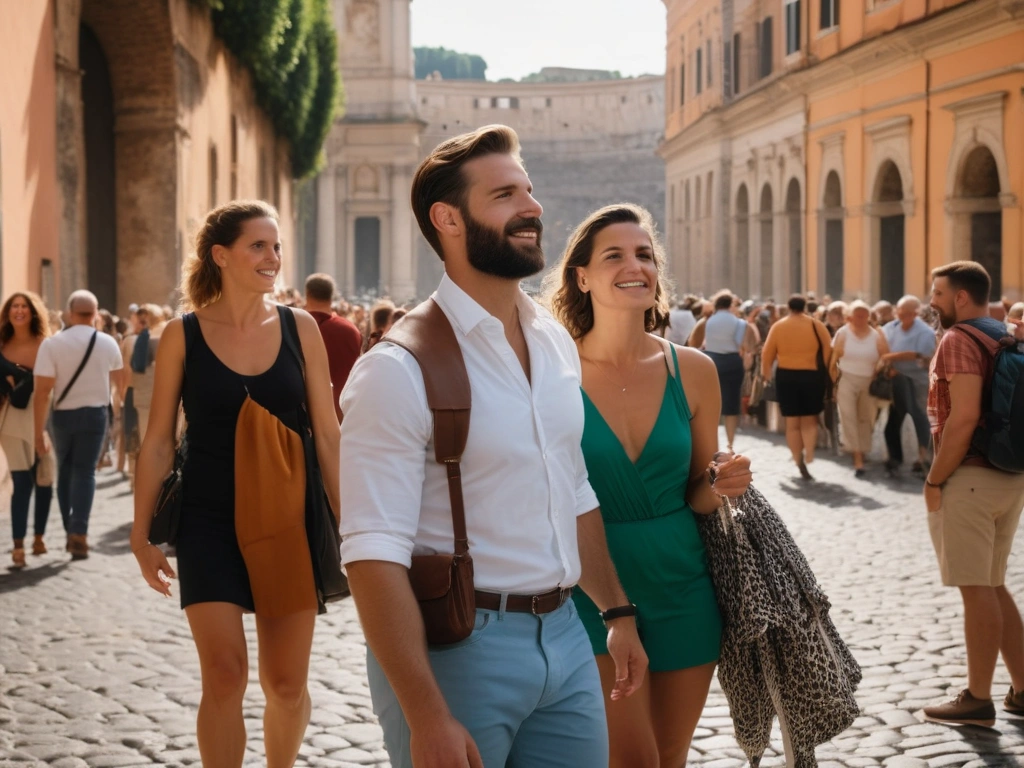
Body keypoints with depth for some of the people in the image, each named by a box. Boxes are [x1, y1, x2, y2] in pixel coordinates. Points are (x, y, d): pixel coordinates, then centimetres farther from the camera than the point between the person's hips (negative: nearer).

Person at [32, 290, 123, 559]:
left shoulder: (52, 344, -13)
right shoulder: (107, 343, -4)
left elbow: (43, 391, -17)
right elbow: (116, 378, 17)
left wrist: (39, 431, -12)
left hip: (63, 415, 0)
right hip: (96, 414, 0)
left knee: (65, 472, 16)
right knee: (85, 472, 3)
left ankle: (70, 531, 20)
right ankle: (79, 533, -11)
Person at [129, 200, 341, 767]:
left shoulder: (300, 328, 1)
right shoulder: (182, 336, -2)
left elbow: (327, 434, 3)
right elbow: (157, 442, 3)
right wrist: (142, 535, 3)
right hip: (210, 523, -1)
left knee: (287, 683, 6)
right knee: (224, 675, -10)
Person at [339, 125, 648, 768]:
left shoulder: (556, 343, 8)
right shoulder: (400, 370, -15)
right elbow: (375, 554, -20)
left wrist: (619, 612, 17)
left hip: (565, 636, 7)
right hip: (459, 644, -6)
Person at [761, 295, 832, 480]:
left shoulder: (778, 327, -1)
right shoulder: (816, 326, -2)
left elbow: (767, 354, 2)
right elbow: (828, 351, -3)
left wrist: (766, 373, 17)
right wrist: (825, 373, 7)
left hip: (786, 376, 0)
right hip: (812, 376, 0)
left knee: (792, 422, 10)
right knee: (810, 420, 13)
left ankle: (799, 461, 10)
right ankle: (808, 456, -6)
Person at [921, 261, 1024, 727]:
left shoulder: (958, 340, -13)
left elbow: (964, 418, -22)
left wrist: (934, 480, -16)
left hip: (971, 476, -9)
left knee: (976, 588, -3)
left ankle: (978, 699, 4)